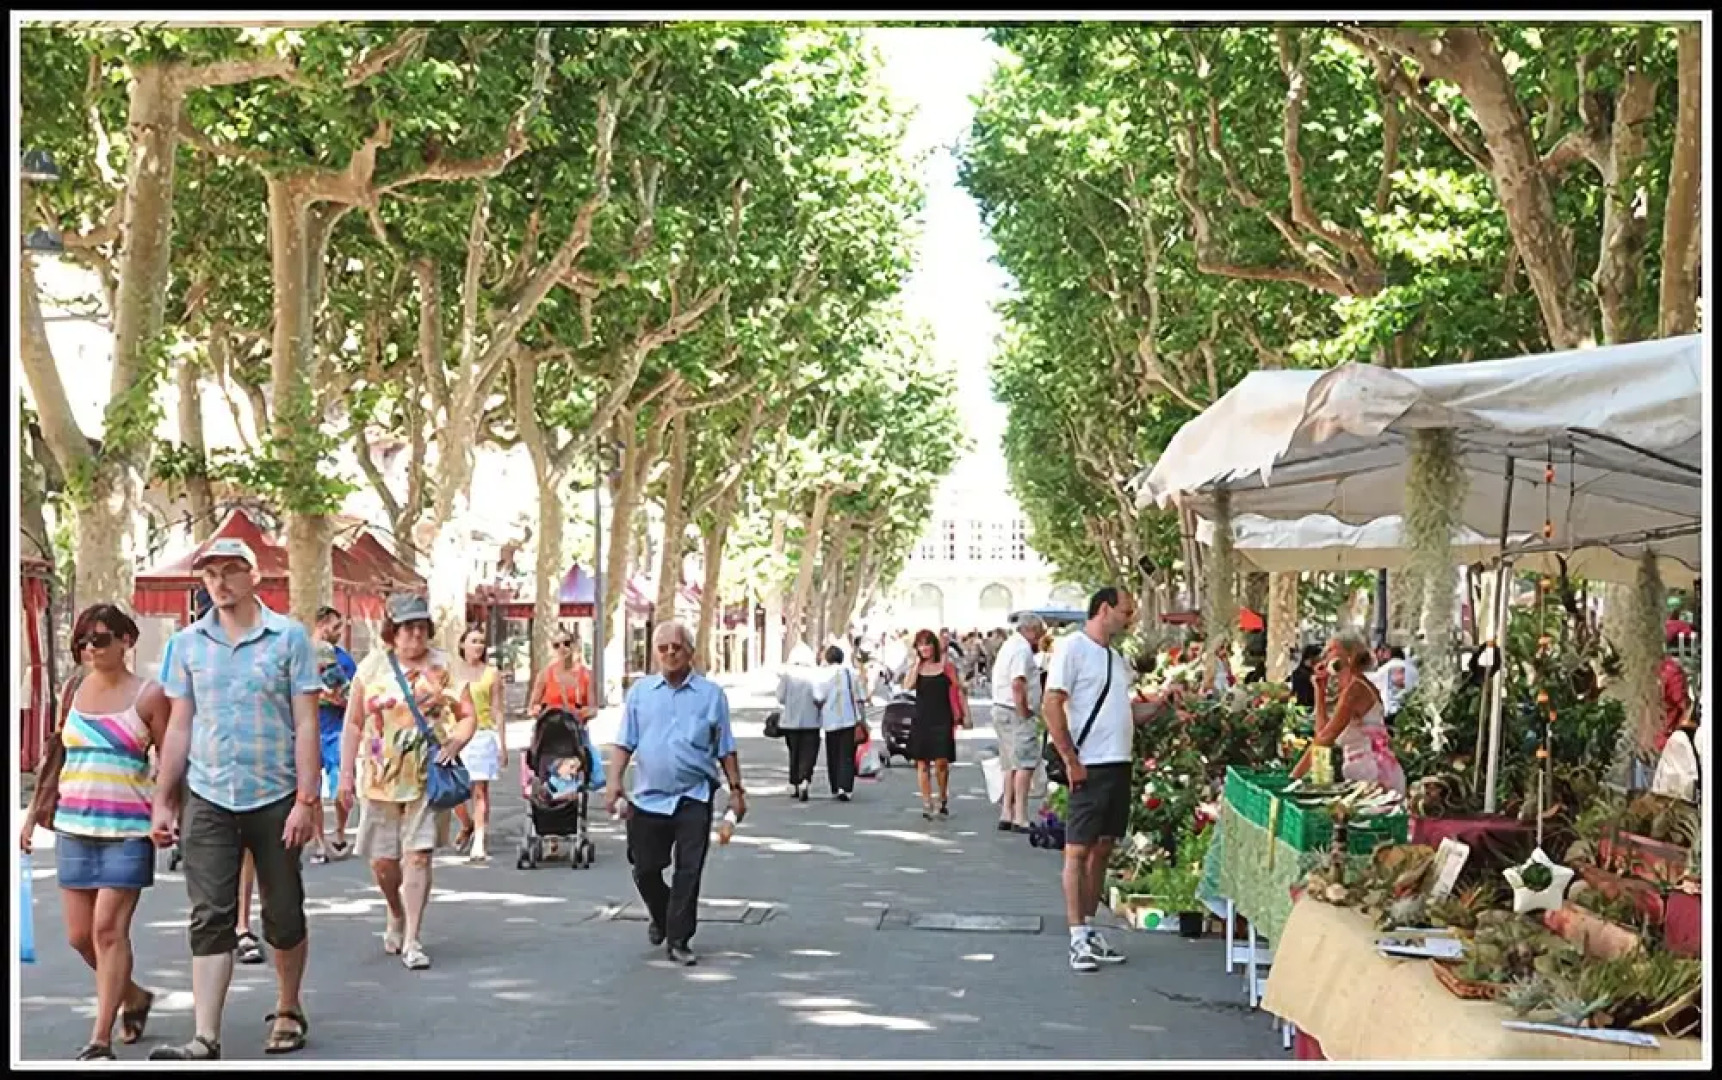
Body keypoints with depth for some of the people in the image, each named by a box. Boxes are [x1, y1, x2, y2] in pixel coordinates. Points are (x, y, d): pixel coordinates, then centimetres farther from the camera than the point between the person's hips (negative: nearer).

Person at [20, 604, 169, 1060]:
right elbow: (57, 759, 17)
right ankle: (134, 997, 31)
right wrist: (35, 813, 14)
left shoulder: (148, 694, -3)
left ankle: (100, 1040, -6)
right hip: (73, 825, 5)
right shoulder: (74, 690, 11)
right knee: (79, 934, 7)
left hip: (127, 828, -5)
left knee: (109, 928, -11)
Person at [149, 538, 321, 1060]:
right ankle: (205, 1040, -7)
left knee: (284, 917, 9)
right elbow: (179, 727, 10)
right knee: (210, 920, -4)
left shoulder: (289, 637, -2)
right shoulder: (187, 643, 6)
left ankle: (288, 1011, 29)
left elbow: (305, 724, -4)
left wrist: (306, 800, -11)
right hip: (208, 800, 2)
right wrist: (162, 802, 8)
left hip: (274, 798, -1)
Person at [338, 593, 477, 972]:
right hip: (381, 777, 2)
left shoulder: (443, 667, 3)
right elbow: (354, 725, 10)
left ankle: (412, 940, -4)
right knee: (382, 859, 7)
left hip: (428, 777, -2)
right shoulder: (371, 670, 7)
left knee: (418, 854, -8)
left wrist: (455, 743, -15)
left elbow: (468, 716, 4)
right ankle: (395, 913, 38)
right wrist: (346, 773, 5)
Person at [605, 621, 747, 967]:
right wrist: (614, 782, -6)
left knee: (689, 871, -5)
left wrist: (736, 789, 5)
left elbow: (725, 749, 8)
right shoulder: (640, 692, 8)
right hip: (648, 797, 2)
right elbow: (624, 743, 5)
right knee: (645, 869, 9)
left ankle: (678, 940, 3)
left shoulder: (710, 694, 5)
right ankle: (661, 917, 37)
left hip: (694, 798, -2)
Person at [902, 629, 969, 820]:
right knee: (922, 763, 1)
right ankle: (926, 804, 8)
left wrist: (965, 715, 1)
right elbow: (908, 686, -11)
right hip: (921, 720, 2)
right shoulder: (915, 667, 7)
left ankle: (943, 799, 13)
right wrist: (917, 663, -8)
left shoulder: (946, 666, 2)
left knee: (941, 762, -9)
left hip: (942, 720, -2)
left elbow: (959, 690, 5)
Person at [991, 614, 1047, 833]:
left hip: (1002, 709, 11)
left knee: (1011, 765, 14)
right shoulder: (1022, 649, -14)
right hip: (1016, 713, -11)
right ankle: (1020, 818, -15)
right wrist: (1024, 714, -19)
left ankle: (1006, 815, 15)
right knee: (1025, 764, -12)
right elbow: (1018, 684, -25)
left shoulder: (1010, 644, 19)